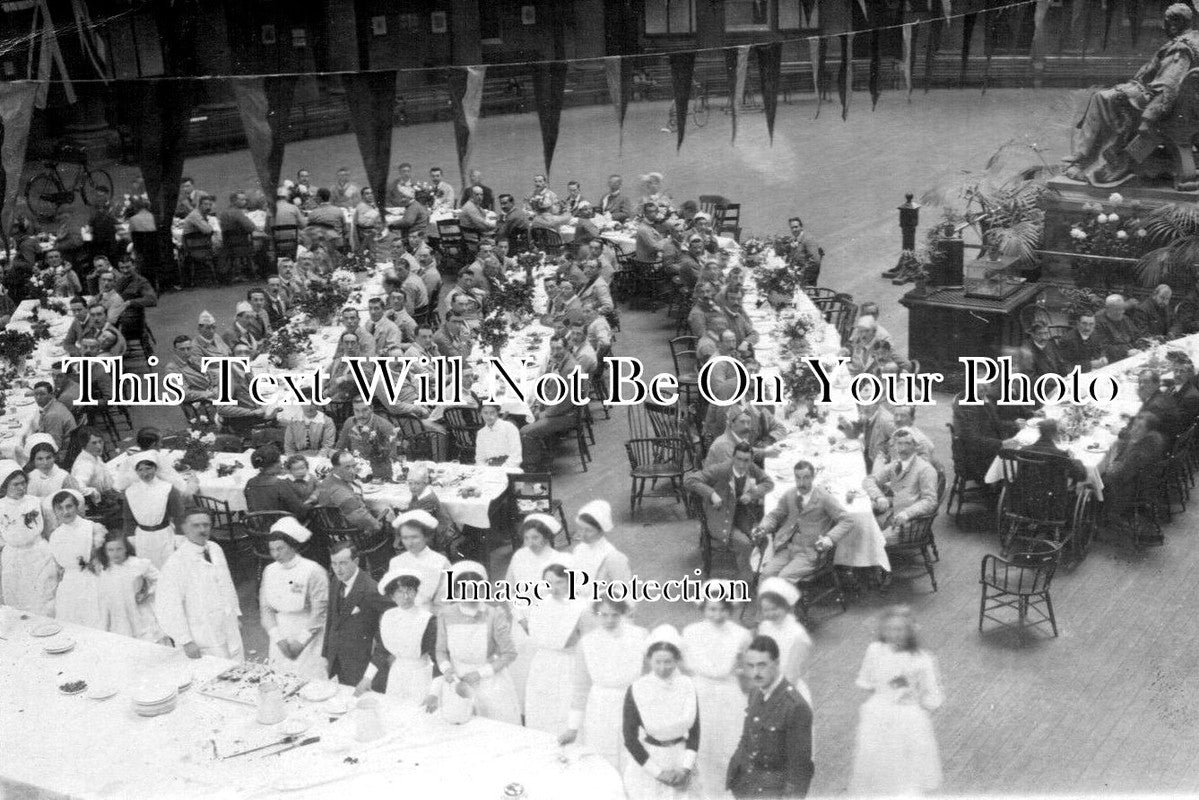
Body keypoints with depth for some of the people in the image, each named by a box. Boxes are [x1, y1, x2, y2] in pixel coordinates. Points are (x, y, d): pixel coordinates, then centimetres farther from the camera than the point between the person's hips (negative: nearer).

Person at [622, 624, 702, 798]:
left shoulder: (687, 686, -4)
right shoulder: (637, 690, -11)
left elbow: (694, 731, 3)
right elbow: (630, 738, -8)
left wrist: (685, 767, -8)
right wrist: (658, 772, -10)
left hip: (680, 759, 2)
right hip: (647, 761, -2)